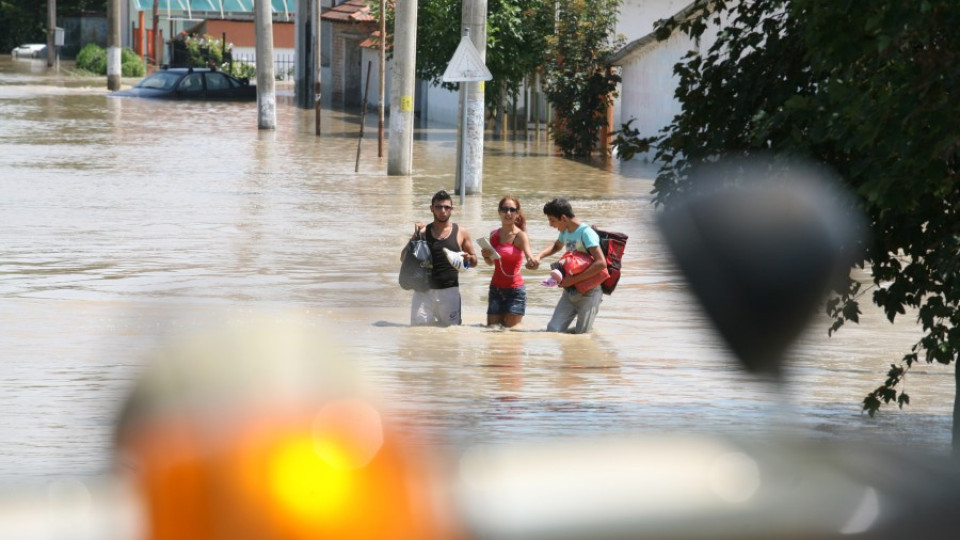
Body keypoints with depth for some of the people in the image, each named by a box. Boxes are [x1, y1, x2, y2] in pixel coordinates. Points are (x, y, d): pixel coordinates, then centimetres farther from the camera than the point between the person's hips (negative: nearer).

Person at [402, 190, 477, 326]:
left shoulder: (460, 233, 6)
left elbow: (474, 261, 14)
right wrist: (415, 236, -6)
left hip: (449, 291, -1)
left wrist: (468, 258, -10)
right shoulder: (423, 231, 6)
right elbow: (404, 258, 6)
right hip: (424, 290, 1)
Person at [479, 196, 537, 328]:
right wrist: (486, 256, -5)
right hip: (496, 289, 5)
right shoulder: (494, 235, 6)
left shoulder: (520, 235, -11)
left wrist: (532, 262, -53)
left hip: (515, 290, -5)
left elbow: (529, 256, -29)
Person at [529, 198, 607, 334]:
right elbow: (556, 246, 34)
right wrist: (539, 256, 14)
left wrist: (573, 279, -25)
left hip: (588, 293, -7)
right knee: (553, 330, -5)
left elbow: (601, 263, -27)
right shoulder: (565, 232, 9)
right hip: (569, 292, 7)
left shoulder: (586, 233, -17)